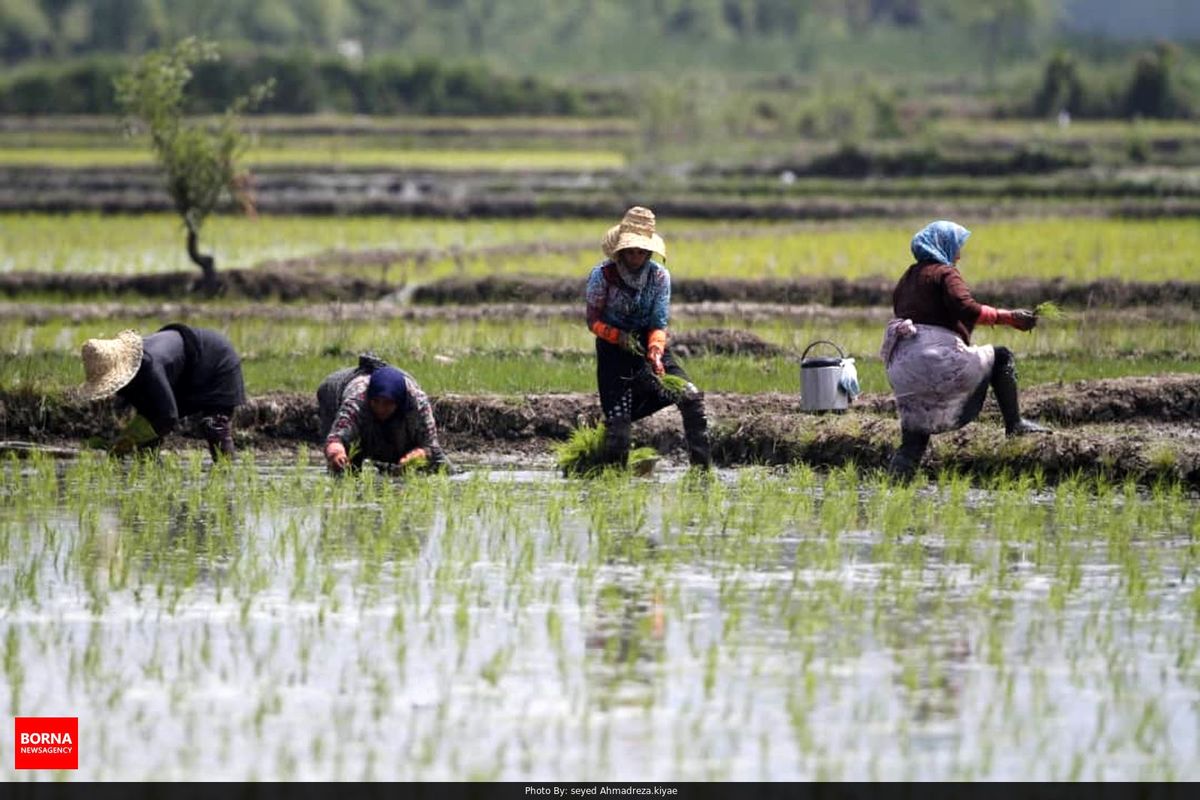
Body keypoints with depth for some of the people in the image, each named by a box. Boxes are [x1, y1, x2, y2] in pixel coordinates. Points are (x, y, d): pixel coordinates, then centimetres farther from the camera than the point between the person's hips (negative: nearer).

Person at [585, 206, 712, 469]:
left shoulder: (659, 276, -6)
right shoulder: (603, 275, -12)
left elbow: (659, 324, -8)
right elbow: (593, 321, -6)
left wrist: (655, 352, -28)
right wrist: (618, 336, -25)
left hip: (650, 346, 2)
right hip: (614, 350, -2)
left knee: (692, 397, -17)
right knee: (618, 424, -11)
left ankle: (702, 465, -11)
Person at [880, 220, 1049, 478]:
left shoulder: (908, 278, 24)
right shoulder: (945, 273, 1)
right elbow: (966, 309, -17)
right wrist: (1008, 317, -17)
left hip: (902, 365, 7)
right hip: (938, 358, -7)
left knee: (914, 440, 10)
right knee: (1001, 357, 11)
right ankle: (1014, 424, 5)